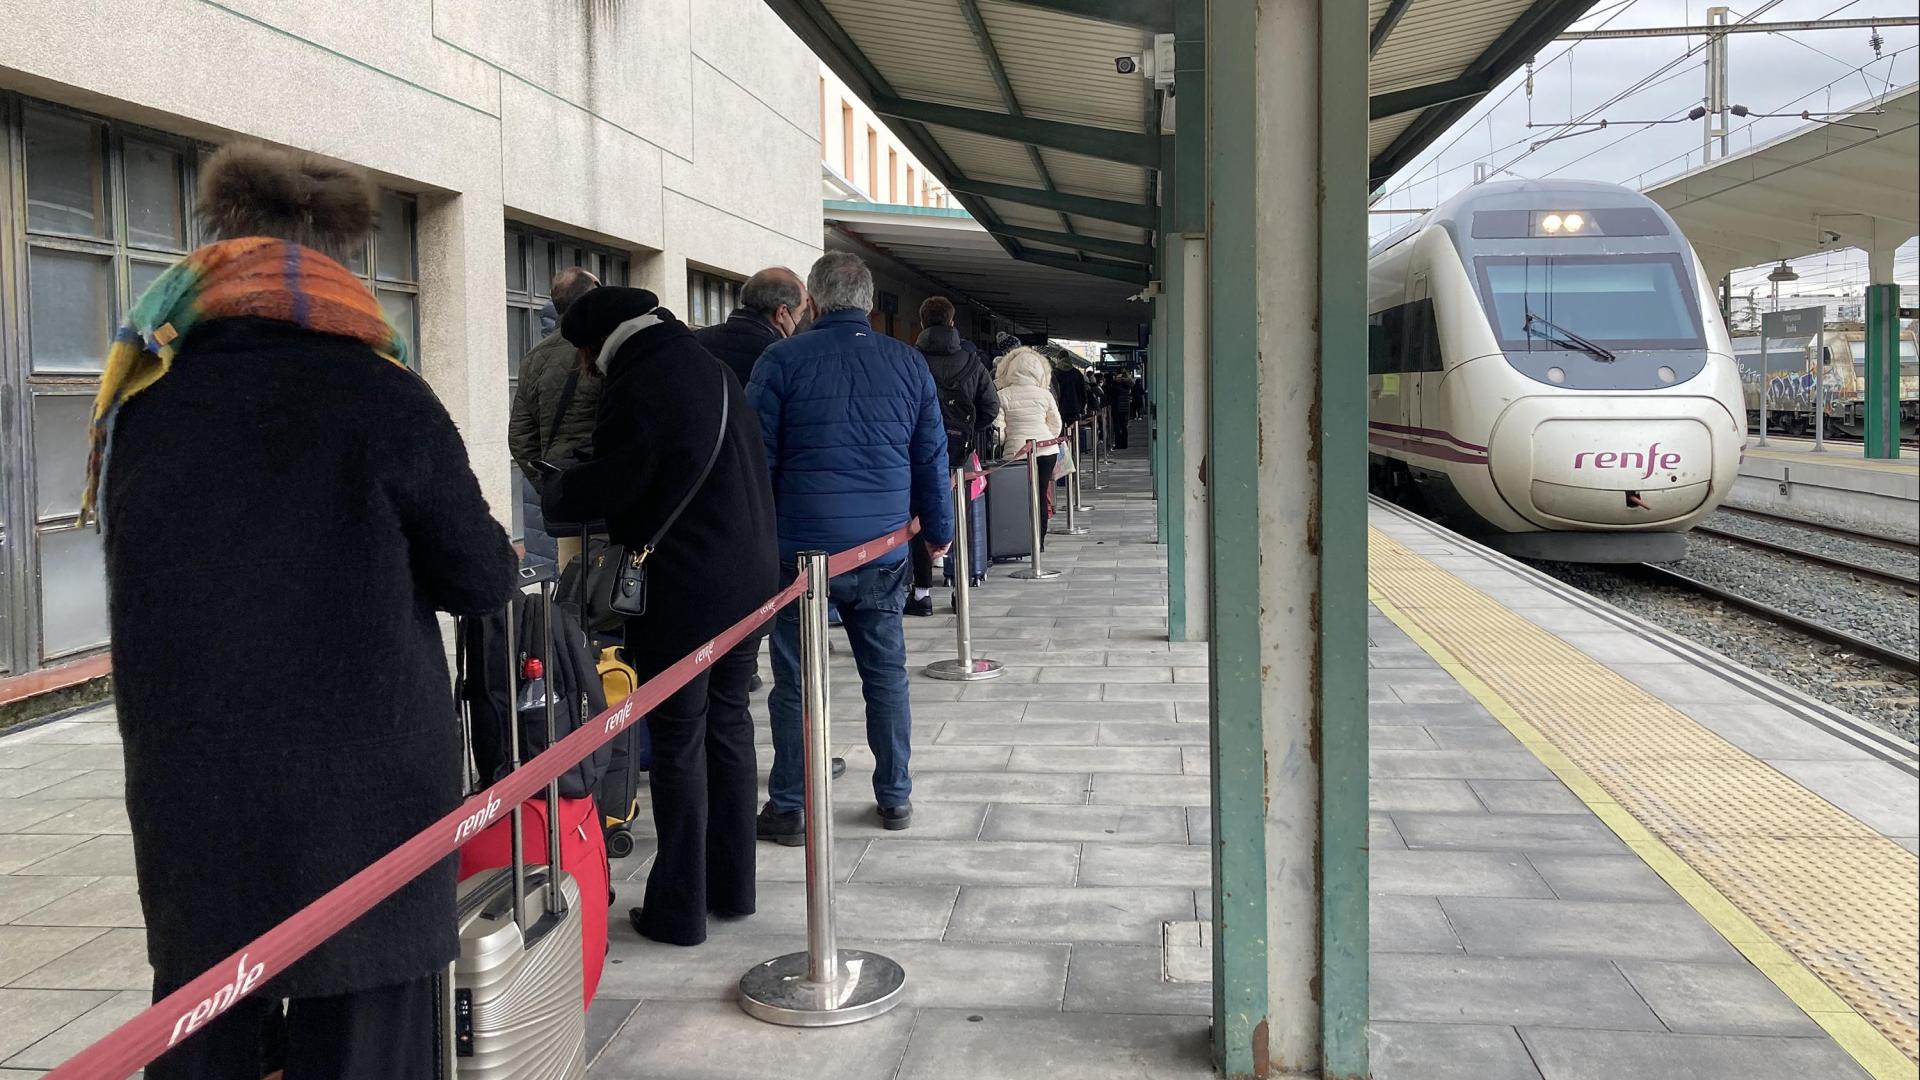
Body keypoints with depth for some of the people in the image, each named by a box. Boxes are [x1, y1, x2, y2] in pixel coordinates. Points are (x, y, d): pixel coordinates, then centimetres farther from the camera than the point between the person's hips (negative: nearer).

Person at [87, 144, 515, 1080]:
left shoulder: (139, 401, 4)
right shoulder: (376, 398, -9)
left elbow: (152, 588, 16)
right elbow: (482, 581, -3)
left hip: (188, 794, 4)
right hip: (364, 792, -4)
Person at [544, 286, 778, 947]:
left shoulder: (640, 387, -14)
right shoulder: (714, 372, 13)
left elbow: (605, 491, -14)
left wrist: (557, 491, 7)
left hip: (681, 594, -8)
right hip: (749, 583, 8)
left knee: (679, 743, 0)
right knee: (729, 727, 16)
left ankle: (679, 909, 8)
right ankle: (733, 887, 26)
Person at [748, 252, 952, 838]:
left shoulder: (782, 360, -4)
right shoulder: (909, 364, 5)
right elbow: (932, 458, 10)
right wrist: (937, 530, 22)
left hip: (800, 547, -3)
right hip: (881, 549, 3)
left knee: (794, 680, 5)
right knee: (886, 673, 14)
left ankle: (788, 807, 12)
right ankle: (895, 797, 22)